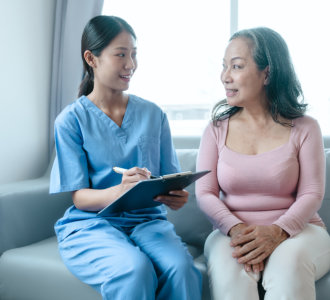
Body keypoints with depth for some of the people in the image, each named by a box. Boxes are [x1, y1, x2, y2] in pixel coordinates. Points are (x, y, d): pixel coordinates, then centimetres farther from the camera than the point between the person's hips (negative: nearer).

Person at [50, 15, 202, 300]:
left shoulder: (153, 114, 9)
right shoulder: (71, 120, -1)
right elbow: (79, 197, -6)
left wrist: (176, 196, -17)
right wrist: (119, 192, -28)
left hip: (147, 220, 3)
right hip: (91, 224, -2)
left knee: (181, 267, -29)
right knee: (134, 270, -34)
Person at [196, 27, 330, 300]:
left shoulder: (304, 128, 2)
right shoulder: (217, 129, 6)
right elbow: (205, 193, -1)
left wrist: (277, 232, -24)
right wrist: (236, 229, -21)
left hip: (296, 230, 0)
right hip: (232, 231, 1)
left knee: (289, 262, -35)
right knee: (226, 264, -33)